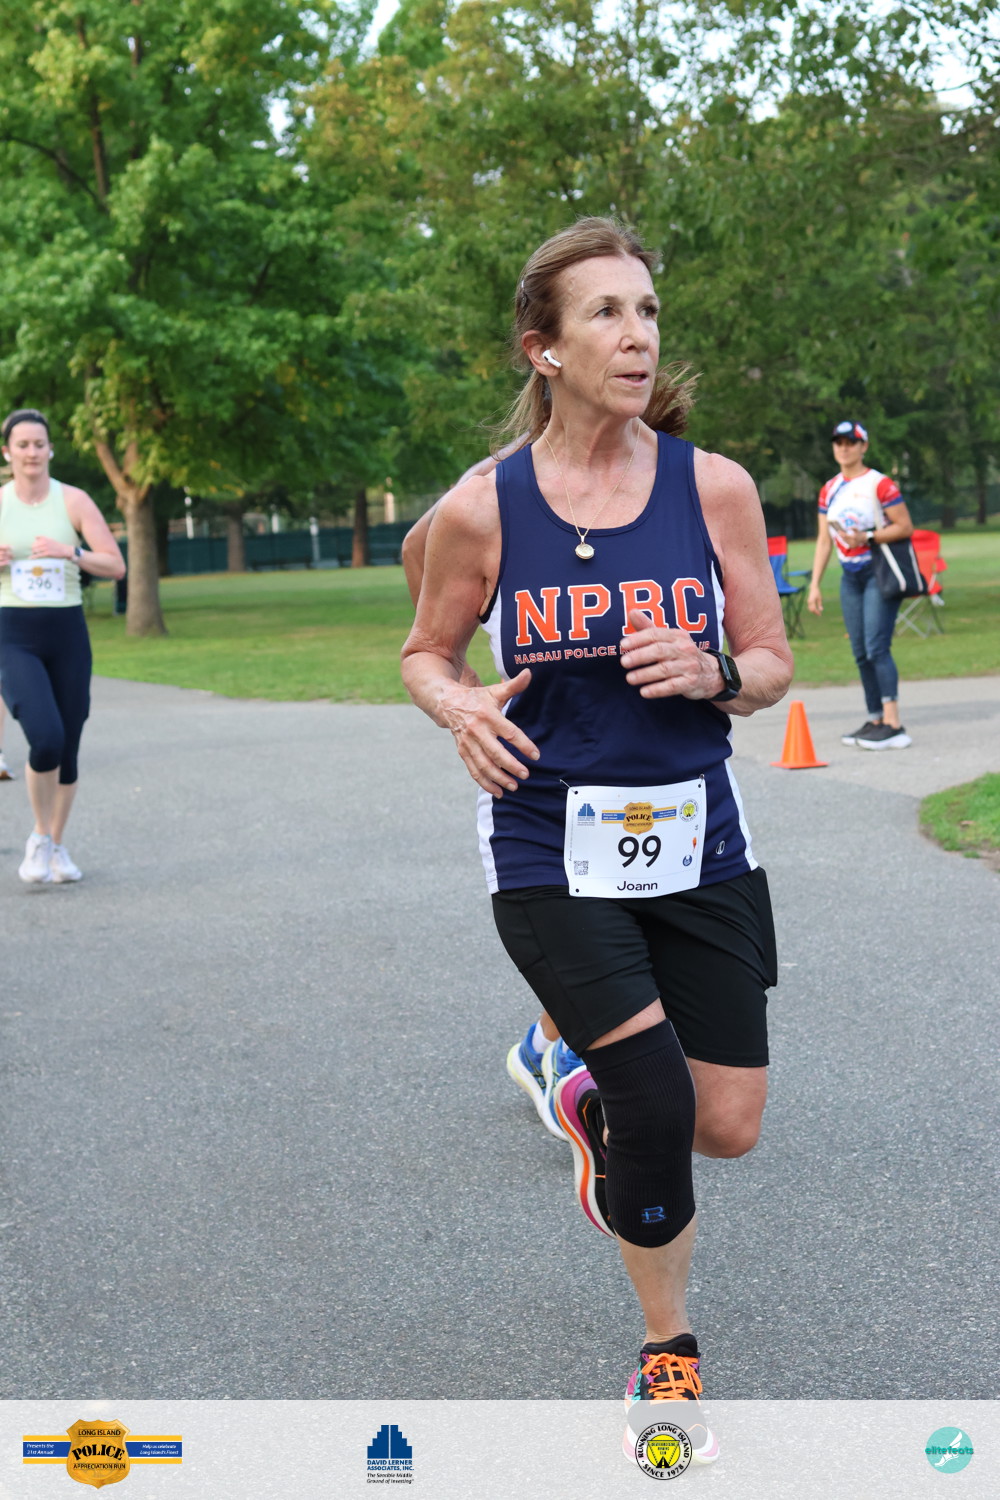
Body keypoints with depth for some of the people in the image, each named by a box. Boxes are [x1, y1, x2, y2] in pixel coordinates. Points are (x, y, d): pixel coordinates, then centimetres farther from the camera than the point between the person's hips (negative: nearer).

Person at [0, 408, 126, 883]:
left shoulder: (74, 501, 0)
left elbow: (116, 566, -4)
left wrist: (69, 552, -19)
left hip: (67, 634, 2)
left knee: (67, 751, 7)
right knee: (46, 740, -21)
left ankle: (56, 846, 30)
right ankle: (39, 838, 4)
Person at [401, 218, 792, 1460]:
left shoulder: (714, 486, -4)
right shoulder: (483, 508, -7)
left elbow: (771, 665, 3)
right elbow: (425, 652, 7)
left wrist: (711, 673, -20)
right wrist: (462, 710, -15)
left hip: (698, 841, 3)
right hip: (552, 854, -2)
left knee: (729, 1125, 5)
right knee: (657, 1104, -11)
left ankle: (593, 1104, 42)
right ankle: (668, 1351, 17)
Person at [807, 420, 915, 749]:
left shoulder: (879, 484, -8)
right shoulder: (829, 490, 12)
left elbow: (905, 527, -10)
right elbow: (824, 540, 14)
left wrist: (868, 537, -22)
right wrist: (814, 585, 9)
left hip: (879, 573, -7)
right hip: (850, 576, 7)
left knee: (876, 648, -15)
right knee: (861, 654, 6)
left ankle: (893, 726, -16)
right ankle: (875, 721, 11)